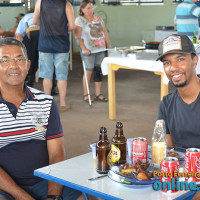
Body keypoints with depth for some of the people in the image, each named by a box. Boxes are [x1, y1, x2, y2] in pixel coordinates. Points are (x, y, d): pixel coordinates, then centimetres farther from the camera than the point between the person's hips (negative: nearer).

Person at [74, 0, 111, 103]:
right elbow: (77, 36, -11)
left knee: (99, 71, 6)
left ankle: (98, 94, 13)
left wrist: (108, 45, 12)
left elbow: (105, 32, 17)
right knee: (89, 71, -5)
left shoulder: (98, 19, 13)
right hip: (89, 50, -5)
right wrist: (84, 48, -18)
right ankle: (85, 94, 8)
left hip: (100, 49, 6)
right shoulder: (79, 20, -4)